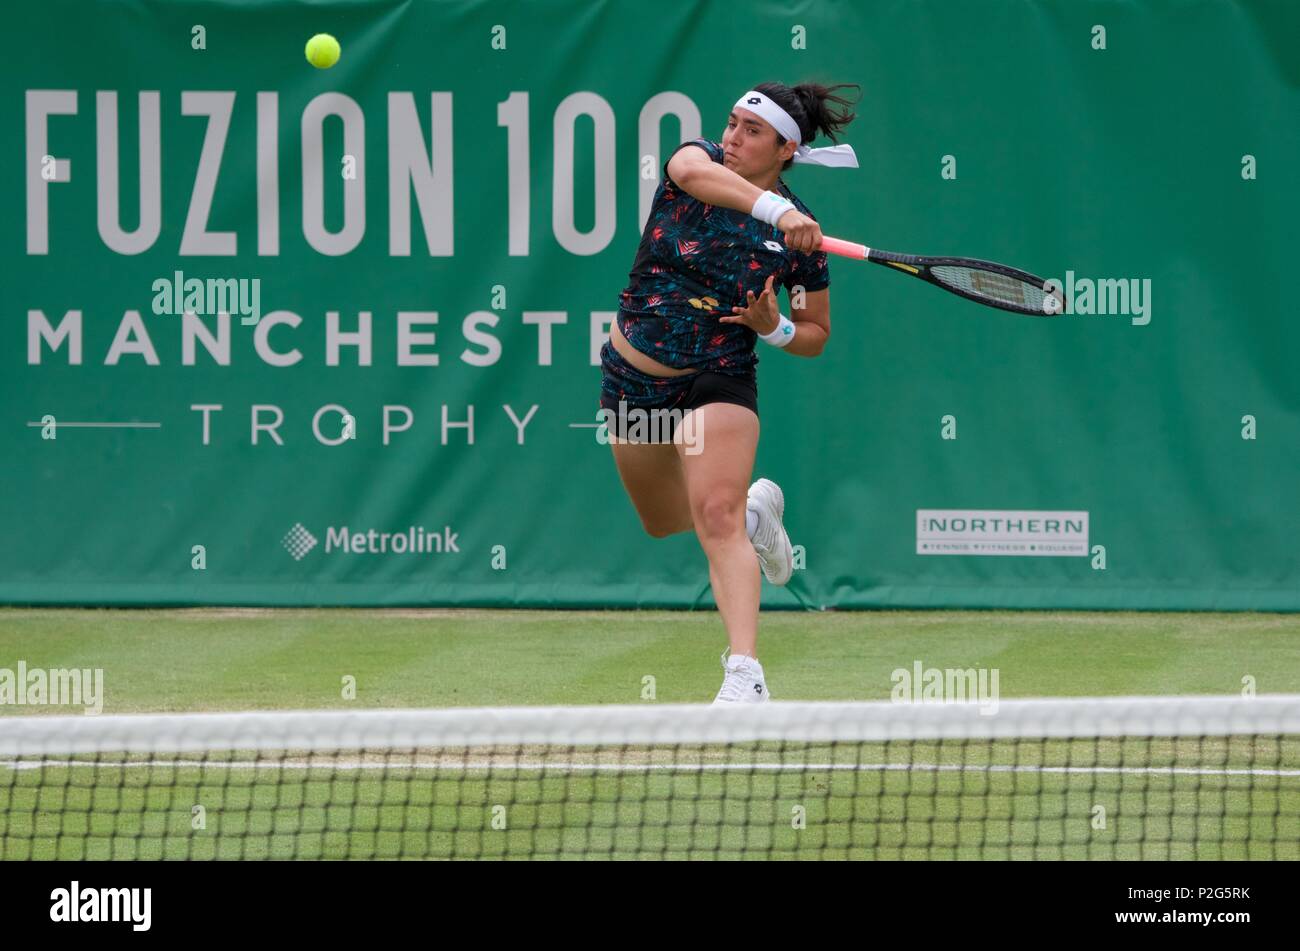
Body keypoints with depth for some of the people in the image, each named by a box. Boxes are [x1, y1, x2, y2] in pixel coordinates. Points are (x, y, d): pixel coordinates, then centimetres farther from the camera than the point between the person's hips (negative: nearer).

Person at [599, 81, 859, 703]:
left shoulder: (801, 238, -8)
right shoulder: (700, 158, -8)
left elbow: (815, 336, 4)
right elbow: (694, 172, -37)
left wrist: (774, 328, -19)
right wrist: (775, 208, -51)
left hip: (717, 383, -4)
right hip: (632, 376, 4)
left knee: (717, 518, -24)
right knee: (664, 523, 22)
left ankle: (745, 673, -31)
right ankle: (756, 508, 54)